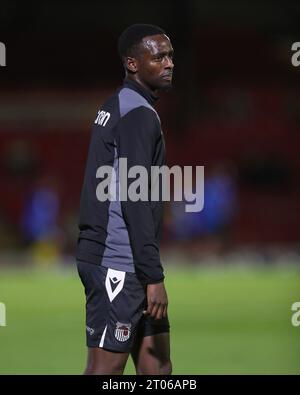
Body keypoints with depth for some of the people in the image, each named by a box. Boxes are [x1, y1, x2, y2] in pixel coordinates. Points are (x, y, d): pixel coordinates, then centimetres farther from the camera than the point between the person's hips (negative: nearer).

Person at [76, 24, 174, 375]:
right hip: (118, 265, -10)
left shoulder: (115, 108, 17)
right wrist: (153, 277, -22)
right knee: (105, 369, -7)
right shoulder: (138, 114, -14)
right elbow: (135, 203, -21)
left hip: (120, 264, 10)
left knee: (157, 366, 9)